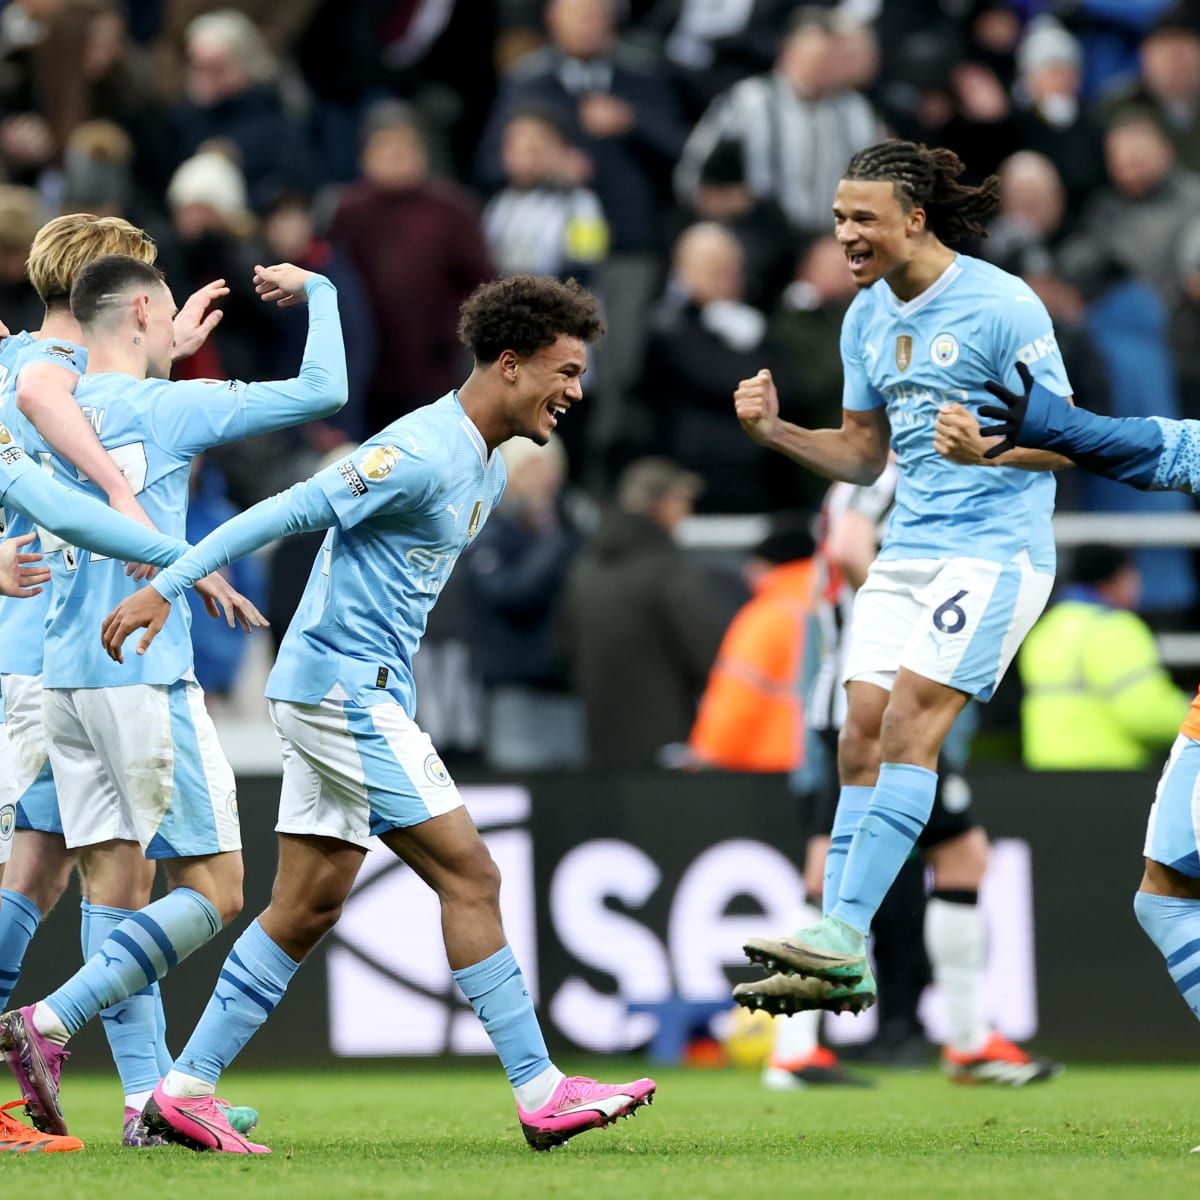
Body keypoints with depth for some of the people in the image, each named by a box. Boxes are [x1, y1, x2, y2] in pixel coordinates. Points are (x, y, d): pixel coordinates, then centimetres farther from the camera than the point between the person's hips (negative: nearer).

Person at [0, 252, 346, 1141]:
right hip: (144, 678, -7)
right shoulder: (169, 407, -6)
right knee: (212, 892, -3)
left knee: (113, 879, 6)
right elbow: (321, 390, -4)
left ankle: (147, 1093, -2)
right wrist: (318, 290, 11)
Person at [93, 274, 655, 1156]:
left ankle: (188, 1086, 13)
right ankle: (541, 1094, -6)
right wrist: (164, 589, -21)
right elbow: (289, 512, -19)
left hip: (364, 693, 10)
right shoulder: (422, 454, -18)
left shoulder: (485, 465, 13)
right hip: (344, 691, -10)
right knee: (470, 878, -9)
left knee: (307, 910, 9)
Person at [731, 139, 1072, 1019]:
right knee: (863, 729, -2)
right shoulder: (868, 316, 12)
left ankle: (844, 929, -22)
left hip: (995, 548, -7)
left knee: (911, 719, -18)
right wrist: (773, 429, 3)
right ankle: (843, 970, -1)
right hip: (906, 550, 7)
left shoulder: (1002, 307, -11)